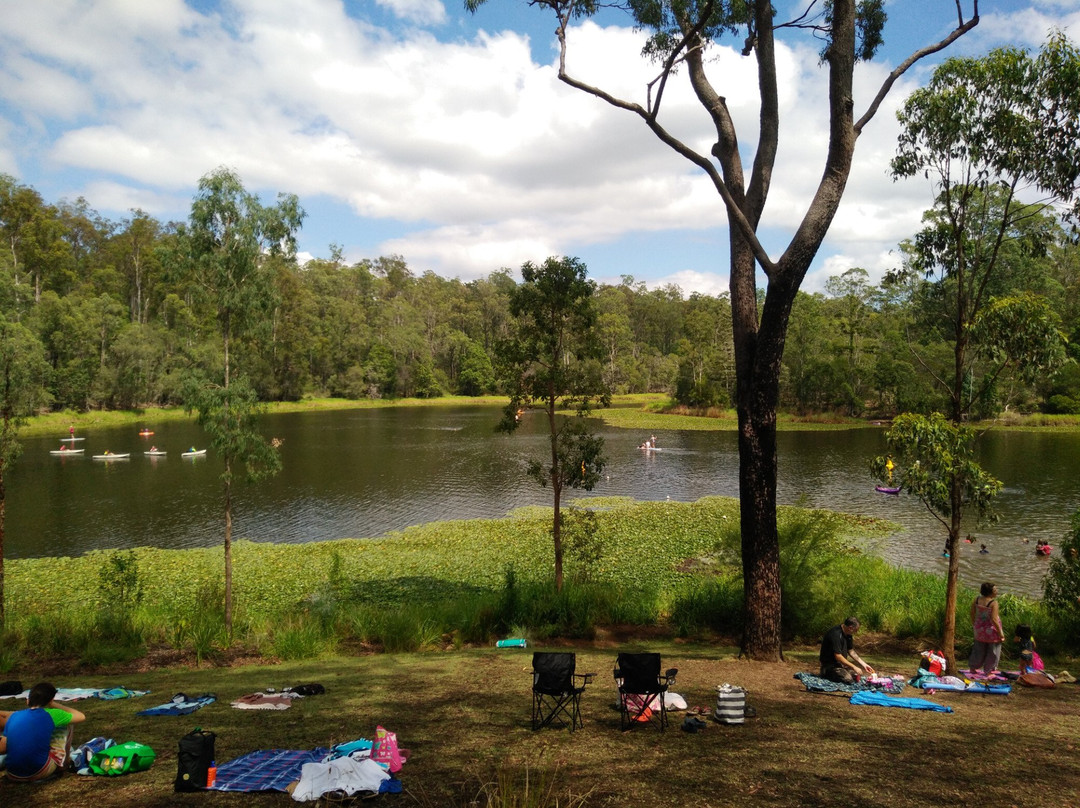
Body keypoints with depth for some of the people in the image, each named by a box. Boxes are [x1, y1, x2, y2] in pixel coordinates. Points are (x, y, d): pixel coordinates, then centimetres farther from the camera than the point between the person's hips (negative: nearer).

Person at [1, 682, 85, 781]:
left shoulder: (13, 716, 5)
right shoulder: (50, 714, -5)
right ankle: (62, 763, 29)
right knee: (67, 722, 13)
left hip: (13, 775, 4)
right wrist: (54, 705, 16)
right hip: (40, 773, -4)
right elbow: (81, 716, 10)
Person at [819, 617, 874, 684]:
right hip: (829, 664, -9)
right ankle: (827, 672, -4)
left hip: (840, 663, 9)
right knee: (848, 679, -25)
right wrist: (853, 667, -23)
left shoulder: (847, 634, 4)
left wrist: (864, 664, 5)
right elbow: (838, 656, -27)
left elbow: (851, 651, 13)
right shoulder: (836, 634, -26)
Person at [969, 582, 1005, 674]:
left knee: (979, 649, 22)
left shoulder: (976, 600, -5)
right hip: (991, 630, -6)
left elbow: (972, 614, 3)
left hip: (979, 628, 6)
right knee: (993, 651, 12)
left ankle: (973, 667, 30)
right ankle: (988, 671, 18)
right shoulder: (993, 603, -22)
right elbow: (994, 619, -24)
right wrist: (1001, 634, -15)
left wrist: (974, 625, 19)